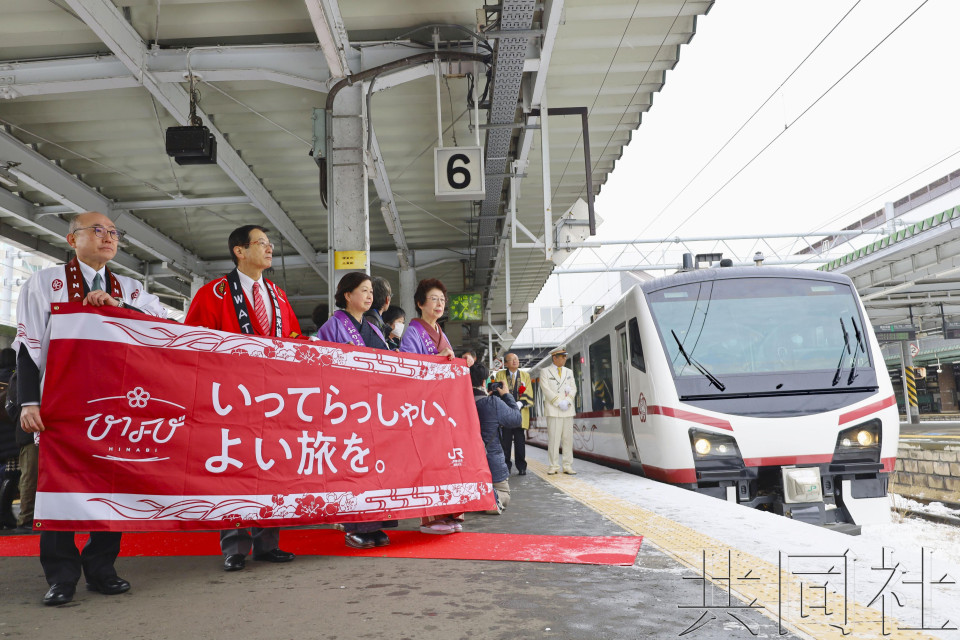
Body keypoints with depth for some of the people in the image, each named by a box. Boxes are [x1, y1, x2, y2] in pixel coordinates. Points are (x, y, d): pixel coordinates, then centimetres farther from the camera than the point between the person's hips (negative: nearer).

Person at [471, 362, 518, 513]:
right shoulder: (494, 403, -20)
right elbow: (517, 420, -5)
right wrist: (507, 396, 6)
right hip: (492, 467, -4)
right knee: (504, 495, 20)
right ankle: (492, 496, -18)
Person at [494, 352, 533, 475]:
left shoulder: (525, 375, 13)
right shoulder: (500, 375, 9)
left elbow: (528, 394, 6)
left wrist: (519, 404, -12)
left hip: (520, 412, 1)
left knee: (520, 441, 0)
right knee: (505, 441, -2)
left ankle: (521, 467, 5)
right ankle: (506, 467, 5)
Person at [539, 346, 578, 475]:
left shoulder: (569, 372, 17)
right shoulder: (545, 372, 3)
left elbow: (573, 389, 10)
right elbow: (546, 390, -6)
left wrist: (567, 401, -8)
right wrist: (559, 403, -13)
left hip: (568, 410, 4)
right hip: (553, 410, -4)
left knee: (568, 438, 2)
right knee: (554, 438, -6)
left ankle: (568, 466, 6)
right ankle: (553, 466, -2)